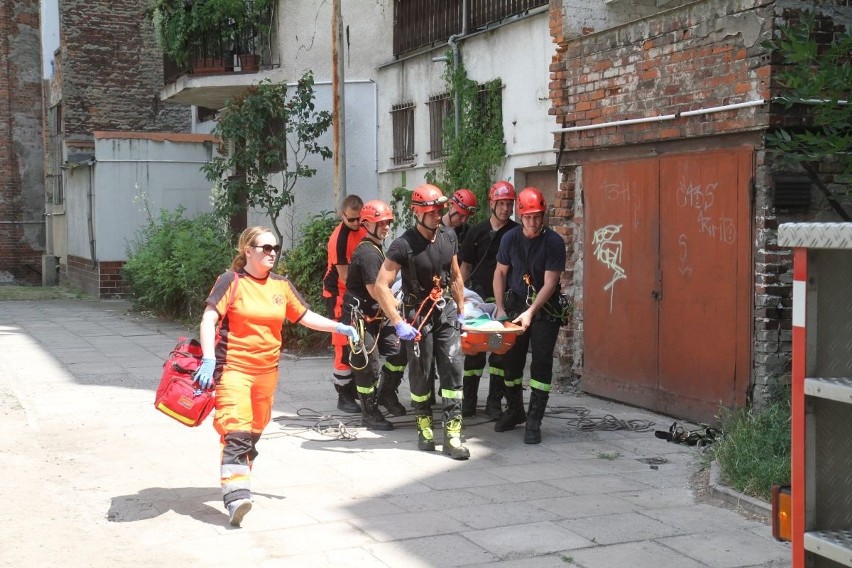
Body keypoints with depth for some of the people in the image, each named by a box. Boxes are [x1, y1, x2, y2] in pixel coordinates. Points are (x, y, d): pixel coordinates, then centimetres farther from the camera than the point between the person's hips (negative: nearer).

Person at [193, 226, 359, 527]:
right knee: (236, 428, -19)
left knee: (255, 429, 18)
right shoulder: (231, 281, -7)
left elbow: (306, 317, 16)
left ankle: (240, 477, 40)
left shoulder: (281, 285, 9)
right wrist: (208, 359, -24)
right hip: (233, 366, -6)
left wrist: (340, 327, 4)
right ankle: (236, 495, -26)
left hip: (267, 368, 6)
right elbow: (208, 320, -13)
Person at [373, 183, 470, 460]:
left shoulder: (449, 237, 2)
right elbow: (381, 286, -18)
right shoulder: (403, 246, -16)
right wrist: (398, 323, -22)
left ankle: (452, 434, -3)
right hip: (418, 314, -4)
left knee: (453, 368, -5)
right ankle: (424, 429, 24)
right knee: (420, 374, 6)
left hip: (445, 311, 4)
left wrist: (461, 311, 16)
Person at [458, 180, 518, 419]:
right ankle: (468, 400, 14)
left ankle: (494, 402, 12)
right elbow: (465, 265, 9)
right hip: (478, 299, 1)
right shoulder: (477, 231, 5)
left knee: (501, 352, 3)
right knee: (474, 350, 5)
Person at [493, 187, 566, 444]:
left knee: (541, 363, -7)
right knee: (511, 360, 8)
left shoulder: (554, 242, -14)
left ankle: (534, 421, -2)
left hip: (544, 309, -3)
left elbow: (549, 284, -16)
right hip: (515, 304, 3)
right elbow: (500, 273, 7)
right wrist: (500, 308, 0)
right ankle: (514, 411, 29)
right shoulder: (510, 238, -3)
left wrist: (530, 312, -23)